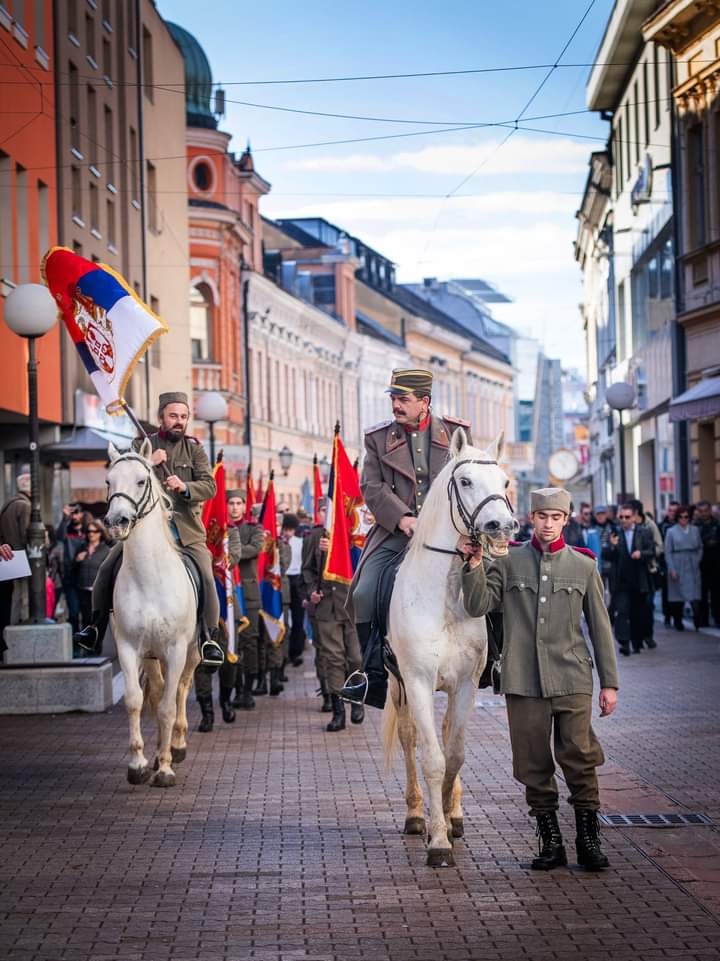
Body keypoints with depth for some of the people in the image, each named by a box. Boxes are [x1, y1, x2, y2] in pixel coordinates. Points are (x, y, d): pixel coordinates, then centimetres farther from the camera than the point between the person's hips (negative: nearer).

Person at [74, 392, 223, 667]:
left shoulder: (194, 448, 7)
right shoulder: (142, 445, 6)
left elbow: (209, 486, -2)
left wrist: (184, 487, -22)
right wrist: (149, 463, -19)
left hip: (186, 530, 0)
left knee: (206, 576, -18)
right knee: (108, 568, -10)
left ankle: (209, 638, -6)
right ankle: (96, 628, 6)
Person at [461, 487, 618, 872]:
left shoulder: (583, 566, 7)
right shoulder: (508, 562, 6)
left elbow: (600, 627, 9)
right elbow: (478, 606, -2)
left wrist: (610, 682, 7)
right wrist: (474, 565, -16)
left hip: (571, 680, 0)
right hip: (523, 681, 1)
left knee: (580, 760, -6)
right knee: (534, 765, 4)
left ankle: (588, 840, 4)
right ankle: (550, 843, 14)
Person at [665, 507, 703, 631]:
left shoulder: (695, 530, 7)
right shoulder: (671, 532, 1)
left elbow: (700, 548, 13)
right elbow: (667, 552, -1)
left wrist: (697, 561, -1)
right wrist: (672, 569, -8)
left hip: (692, 568, 1)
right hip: (678, 568, -1)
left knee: (694, 596, -9)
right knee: (678, 598, 4)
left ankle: (697, 623, -9)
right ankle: (678, 622, 15)